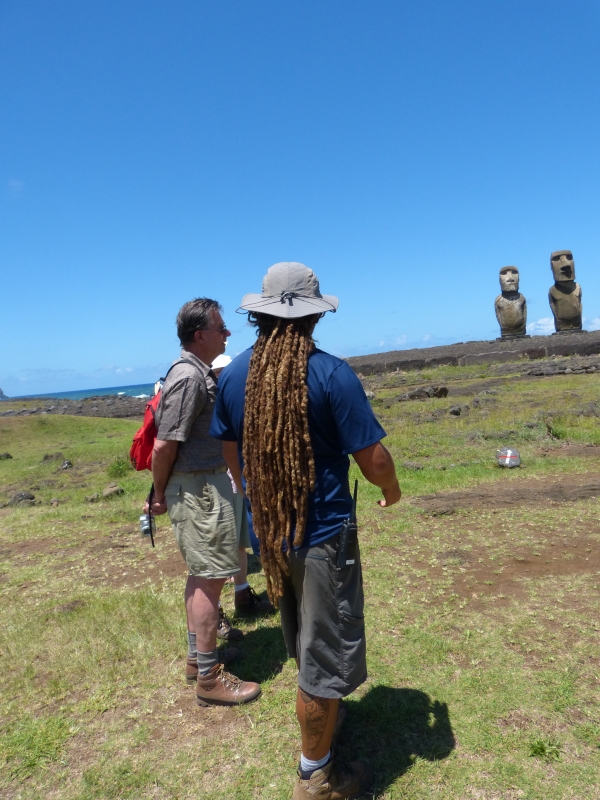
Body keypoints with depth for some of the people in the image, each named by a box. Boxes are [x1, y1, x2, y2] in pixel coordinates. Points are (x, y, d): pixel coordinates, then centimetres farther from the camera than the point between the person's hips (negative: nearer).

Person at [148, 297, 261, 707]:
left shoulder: (201, 374, 11)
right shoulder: (188, 377, -20)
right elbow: (164, 445, -21)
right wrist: (161, 494, -9)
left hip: (208, 483, 10)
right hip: (199, 488, -10)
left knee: (202, 576, 18)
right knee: (210, 578, -1)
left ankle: (198, 657, 33)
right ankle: (209, 678, 12)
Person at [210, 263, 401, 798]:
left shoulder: (235, 374, -3)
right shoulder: (331, 373, -19)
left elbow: (232, 455, 8)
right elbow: (372, 458, -17)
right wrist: (392, 490, 5)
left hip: (269, 531, 6)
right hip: (322, 534, -6)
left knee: (302, 642, 27)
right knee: (324, 657, 12)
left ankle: (324, 717, 52)